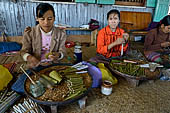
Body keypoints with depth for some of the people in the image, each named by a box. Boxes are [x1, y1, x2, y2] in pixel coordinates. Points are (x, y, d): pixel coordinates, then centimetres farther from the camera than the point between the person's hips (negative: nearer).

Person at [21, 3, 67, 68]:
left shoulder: (61, 33, -4)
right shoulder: (29, 33, -6)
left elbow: (62, 52, 1)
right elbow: (24, 52, 1)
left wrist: (58, 55, -23)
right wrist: (29, 57, -23)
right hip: (35, 66, 0)